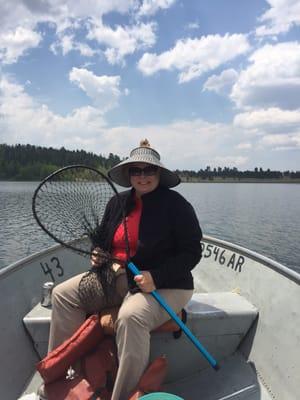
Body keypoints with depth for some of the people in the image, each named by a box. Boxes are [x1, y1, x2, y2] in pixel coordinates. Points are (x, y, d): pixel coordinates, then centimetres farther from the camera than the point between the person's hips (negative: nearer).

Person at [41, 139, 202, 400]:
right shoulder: (118, 202, 6)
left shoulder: (176, 204, -11)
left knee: (130, 316, -35)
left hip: (165, 285, -6)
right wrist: (98, 254, -3)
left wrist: (156, 277, -25)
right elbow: (103, 238, 20)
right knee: (63, 294, -1)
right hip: (117, 278, 7)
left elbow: (192, 252, -14)